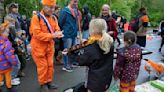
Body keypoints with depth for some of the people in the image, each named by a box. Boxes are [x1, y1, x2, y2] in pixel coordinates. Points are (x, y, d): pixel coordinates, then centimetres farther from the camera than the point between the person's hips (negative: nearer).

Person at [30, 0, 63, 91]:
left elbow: (57, 30, 3)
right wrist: (52, 35, -29)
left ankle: (49, 81, 30)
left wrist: (58, 33, -23)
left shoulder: (54, 18, 3)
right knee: (42, 66, 3)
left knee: (50, 64, 13)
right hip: (39, 46, -5)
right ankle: (43, 83, 21)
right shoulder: (36, 18, -17)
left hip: (50, 46, 5)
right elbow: (37, 34, -23)